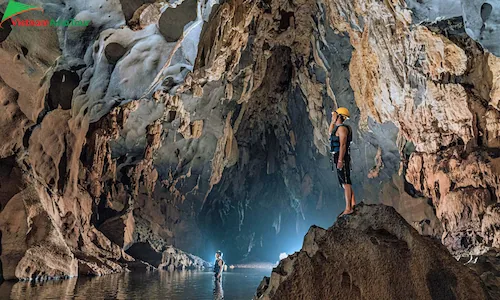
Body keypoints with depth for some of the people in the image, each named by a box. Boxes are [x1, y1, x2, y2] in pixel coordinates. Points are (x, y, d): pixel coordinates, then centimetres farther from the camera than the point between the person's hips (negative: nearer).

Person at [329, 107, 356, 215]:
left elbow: (343, 145, -21)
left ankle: (348, 208, -9)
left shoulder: (342, 128, -14)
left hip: (342, 158, -10)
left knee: (345, 182, -10)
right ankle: (353, 203, 26)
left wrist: (340, 160, -26)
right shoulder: (337, 127, 16)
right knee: (345, 181, 16)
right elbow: (330, 132, 37)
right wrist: (333, 121, 24)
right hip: (338, 158, 10)